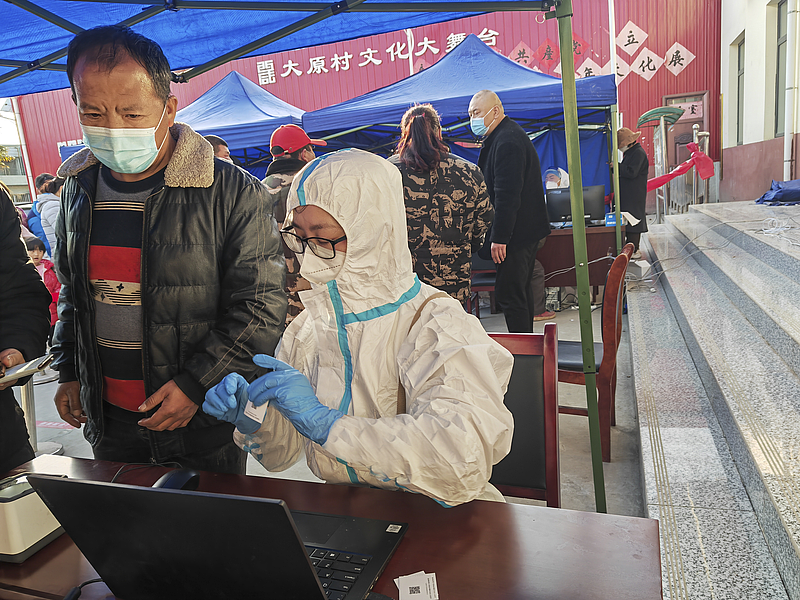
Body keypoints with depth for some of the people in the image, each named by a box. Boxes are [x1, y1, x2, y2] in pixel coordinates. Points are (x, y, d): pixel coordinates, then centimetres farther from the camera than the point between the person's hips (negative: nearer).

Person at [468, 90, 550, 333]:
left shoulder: (506, 141, -18)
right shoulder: (508, 135, 17)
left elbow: (507, 196, -25)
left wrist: (499, 237, -24)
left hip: (516, 234, -11)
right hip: (527, 231, 11)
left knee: (510, 296, -6)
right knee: (521, 292, 18)